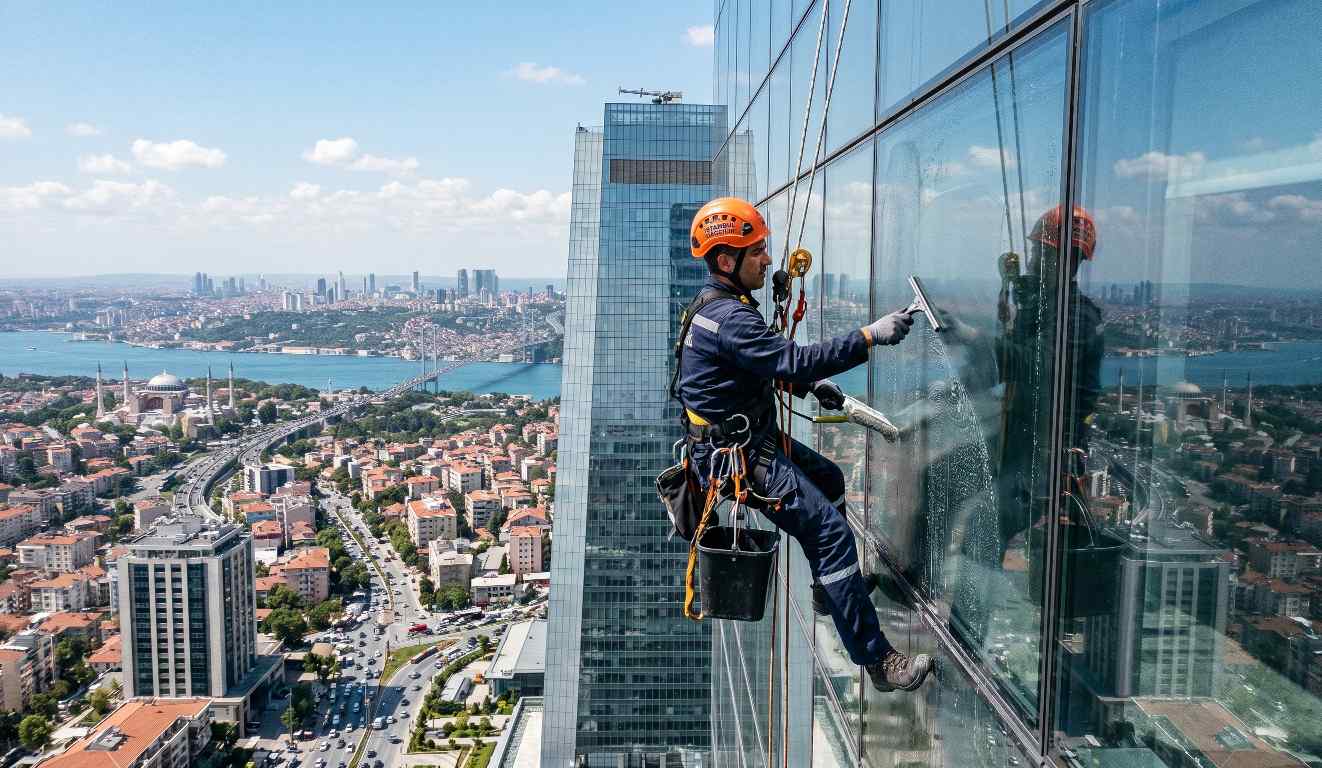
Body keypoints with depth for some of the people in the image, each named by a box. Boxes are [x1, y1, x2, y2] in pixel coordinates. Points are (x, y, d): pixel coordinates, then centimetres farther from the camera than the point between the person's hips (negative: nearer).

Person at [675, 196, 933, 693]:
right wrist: (871, 336, -30)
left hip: (749, 438, 11)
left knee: (829, 479, 27)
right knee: (832, 531, -15)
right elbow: (793, 359, -31)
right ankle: (877, 660, -11)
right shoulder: (730, 319, -23)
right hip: (737, 455, -11)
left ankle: (829, 589, 38)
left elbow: (769, 364, 19)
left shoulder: (716, 303, 10)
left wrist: (810, 384, 5)